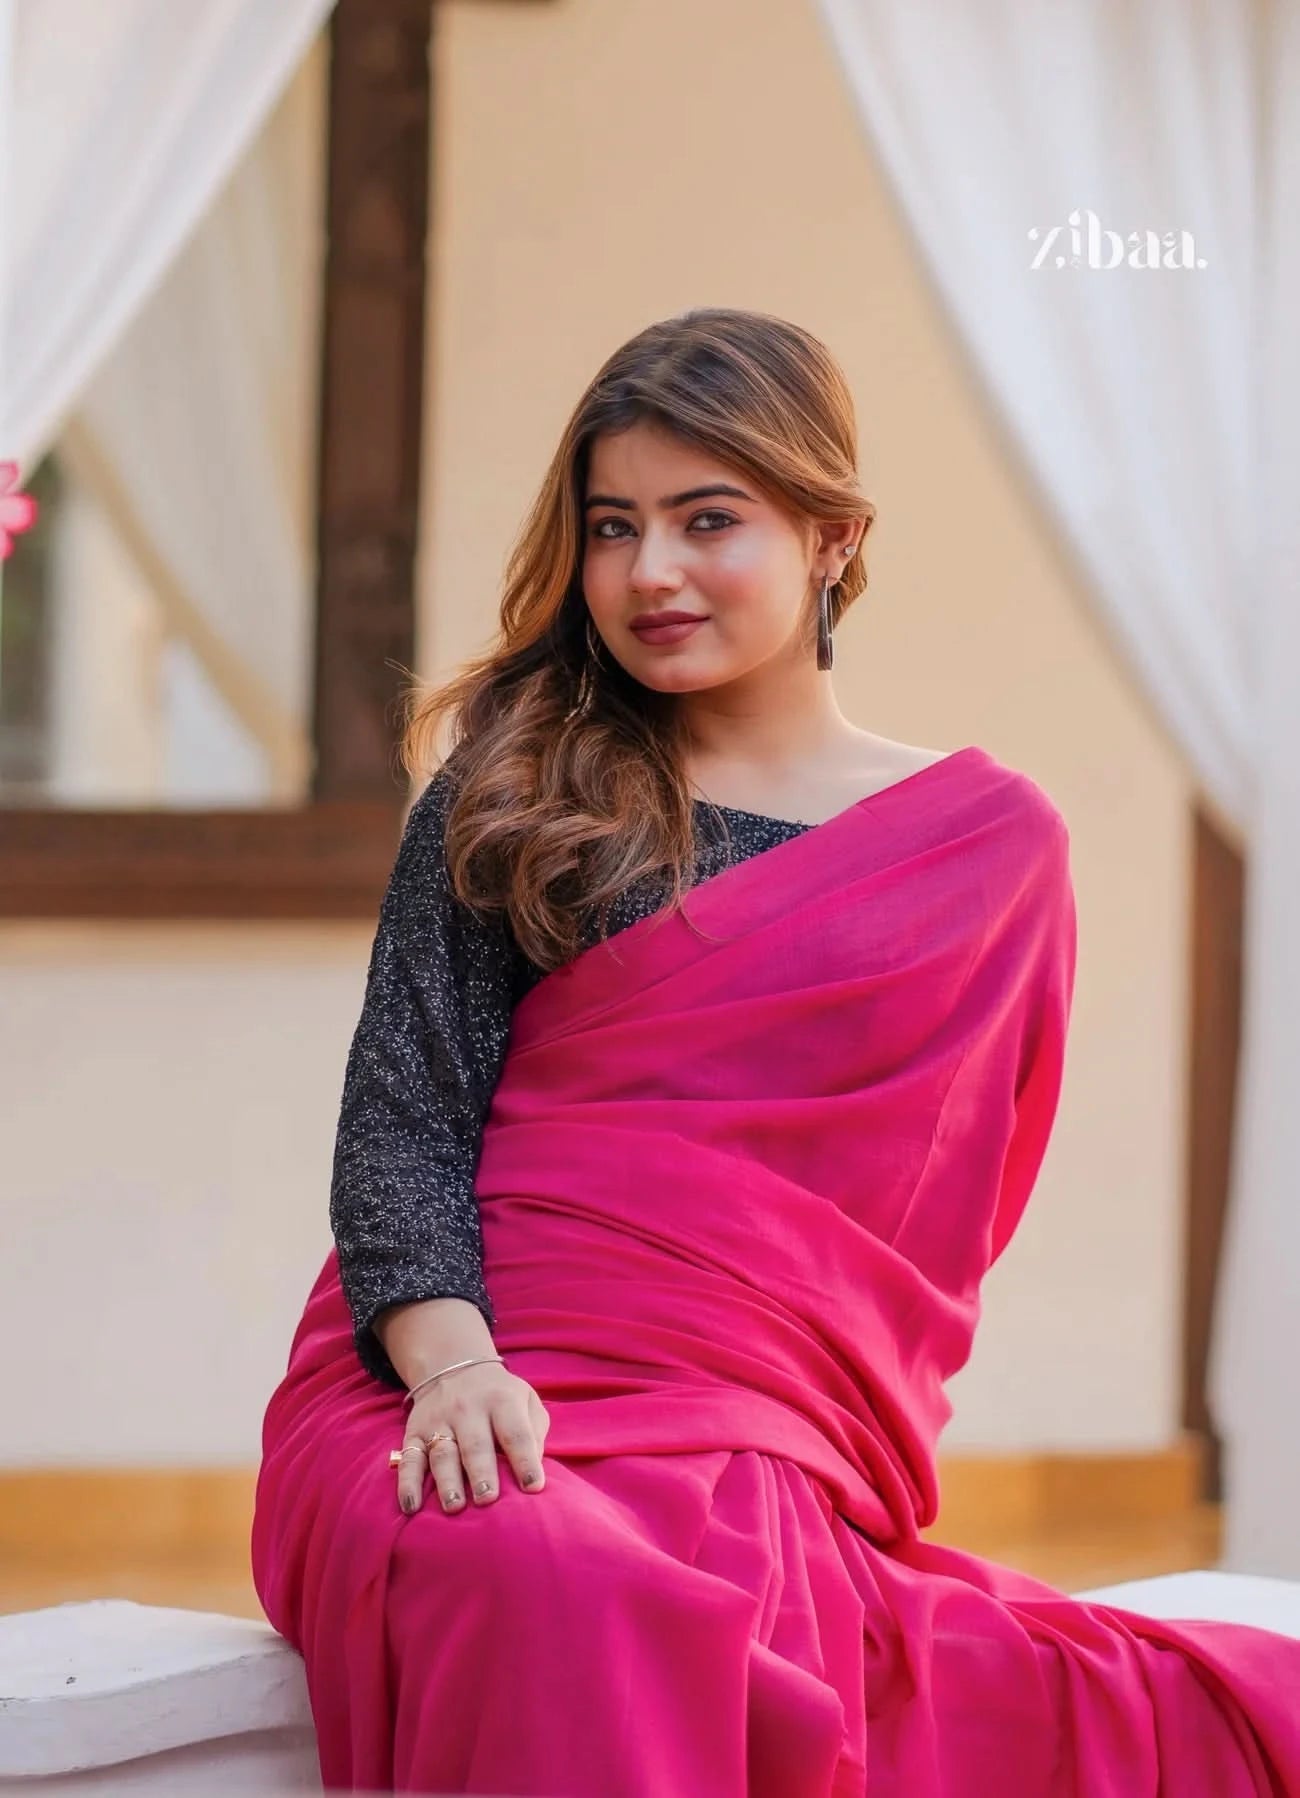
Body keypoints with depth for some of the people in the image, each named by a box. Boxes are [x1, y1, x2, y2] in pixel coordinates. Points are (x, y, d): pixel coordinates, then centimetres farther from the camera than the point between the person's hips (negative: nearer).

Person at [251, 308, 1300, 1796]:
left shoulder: (993, 838, 15)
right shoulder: (509, 803, 13)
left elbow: (944, 1213, 18)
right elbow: (400, 1121, 2)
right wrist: (450, 1359, -17)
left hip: (761, 1447, 0)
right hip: (444, 1386, 1)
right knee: (549, 1584, -38)